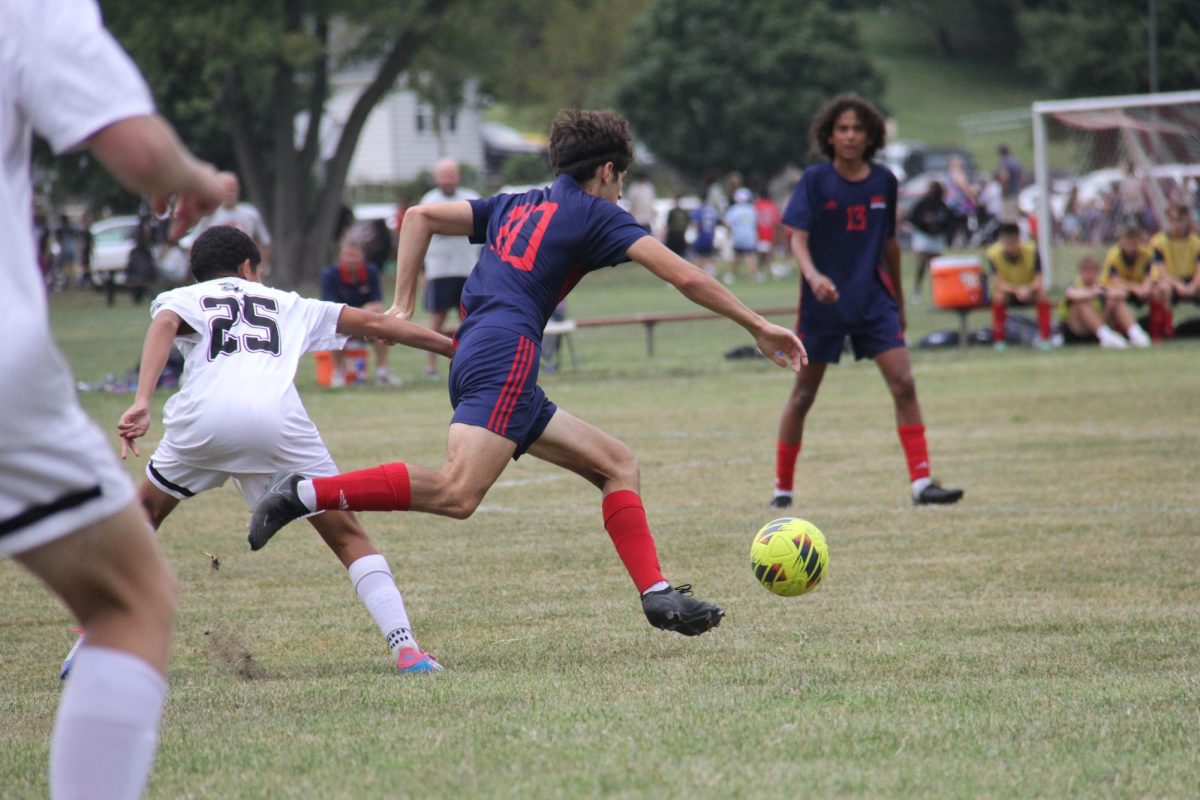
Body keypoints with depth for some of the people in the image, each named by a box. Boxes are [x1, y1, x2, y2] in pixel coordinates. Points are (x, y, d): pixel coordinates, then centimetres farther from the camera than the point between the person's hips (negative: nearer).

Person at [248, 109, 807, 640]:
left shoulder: (515, 207, 27)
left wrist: (402, 306, 21)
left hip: (473, 354, 9)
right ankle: (306, 492, -30)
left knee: (618, 466, 12)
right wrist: (759, 328, 9)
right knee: (457, 494, -25)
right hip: (505, 356, -9)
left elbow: (420, 217, 23)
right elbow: (686, 278, 1)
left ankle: (656, 595, 1)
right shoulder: (595, 214, 7)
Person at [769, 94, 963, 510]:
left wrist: (899, 301, 18)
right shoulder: (816, 180, -7)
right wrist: (813, 275, -34)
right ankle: (782, 488, 18)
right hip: (823, 304, -2)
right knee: (803, 394, 6)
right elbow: (798, 237, -14)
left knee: (904, 385, -10)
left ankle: (922, 483, -10)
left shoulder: (884, 181, 2)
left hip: (873, 301, 2)